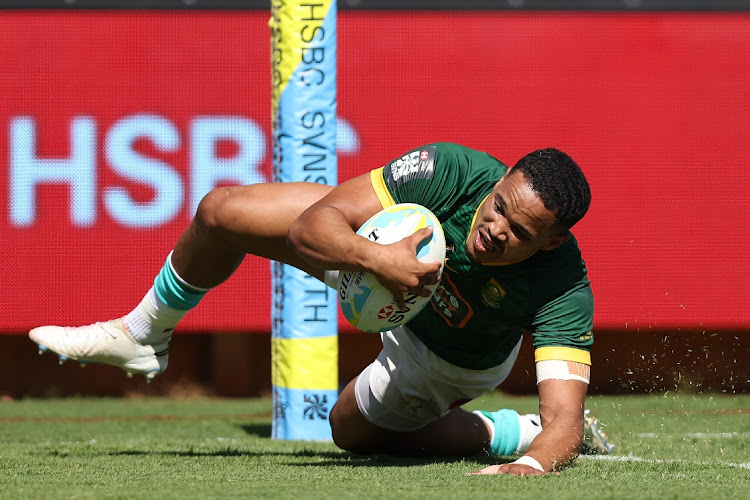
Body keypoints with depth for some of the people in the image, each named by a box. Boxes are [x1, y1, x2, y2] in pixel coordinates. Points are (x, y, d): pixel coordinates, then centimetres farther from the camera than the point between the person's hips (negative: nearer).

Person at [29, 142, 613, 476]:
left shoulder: (564, 289, -42)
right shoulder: (454, 172, -40)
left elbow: (565, 417, -48)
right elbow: (311, 223, -38)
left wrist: (534, 463, -70)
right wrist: (376, 258, -58)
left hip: (449, 359, -1)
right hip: (386, 246, 2)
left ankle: (514, 433, 29)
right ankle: (143, 336, 22)